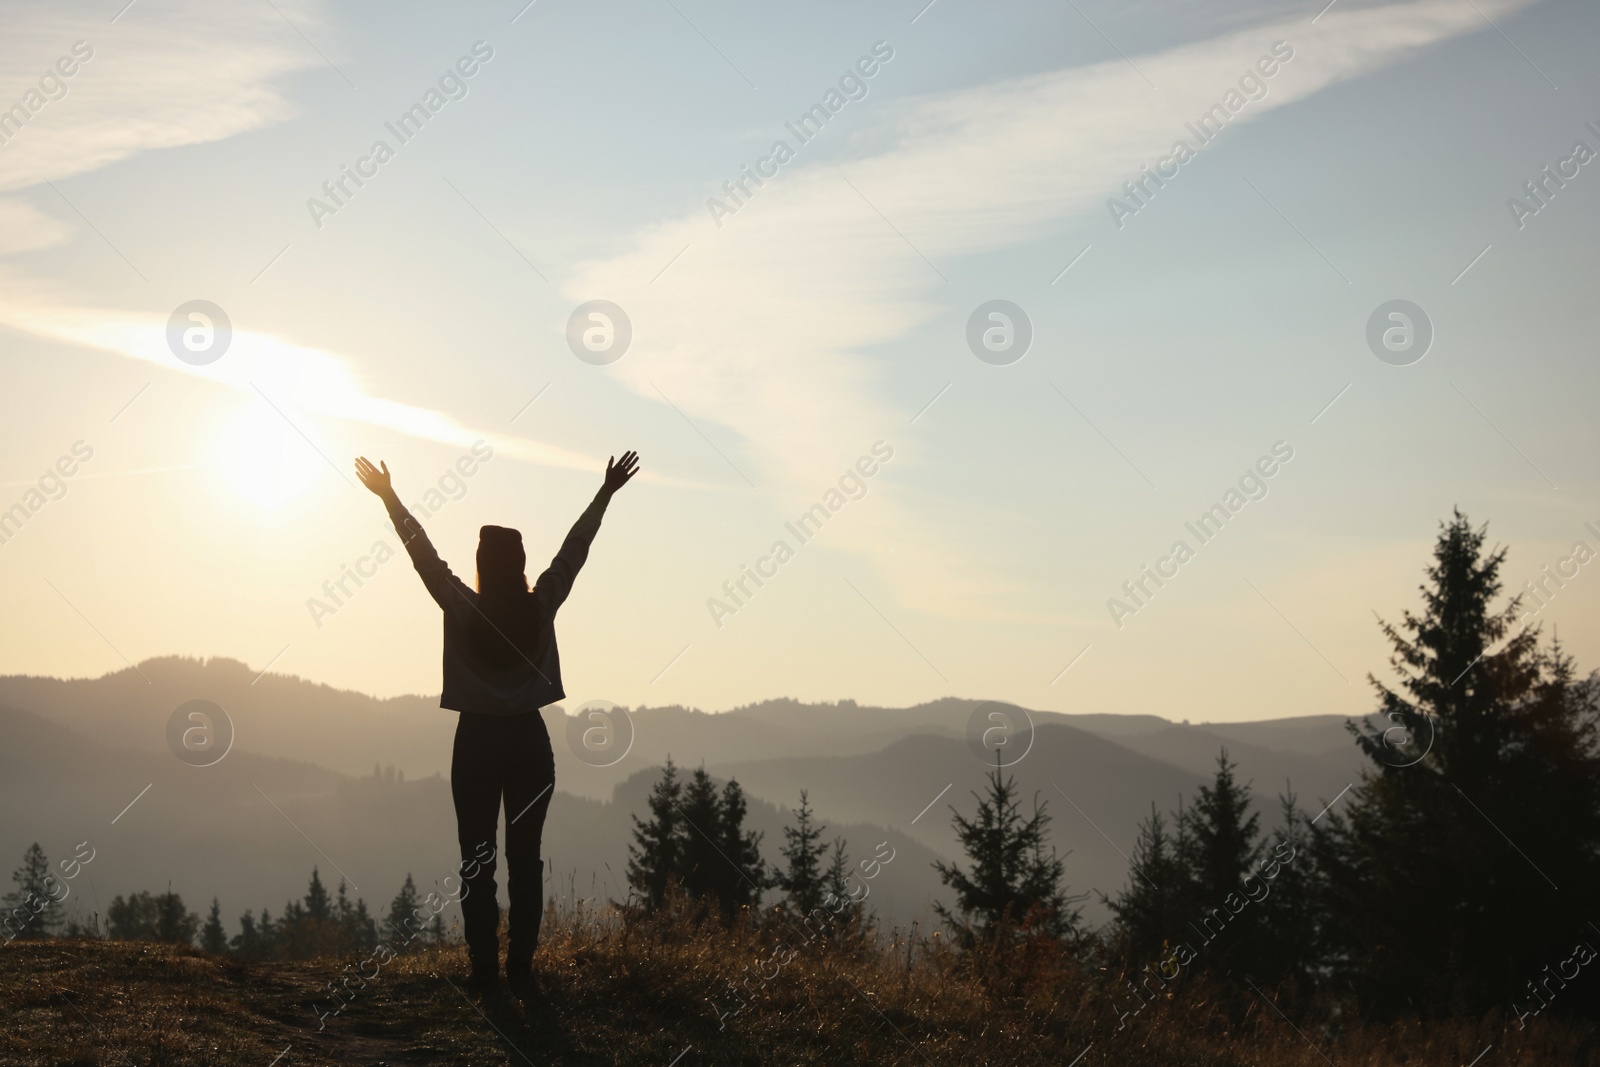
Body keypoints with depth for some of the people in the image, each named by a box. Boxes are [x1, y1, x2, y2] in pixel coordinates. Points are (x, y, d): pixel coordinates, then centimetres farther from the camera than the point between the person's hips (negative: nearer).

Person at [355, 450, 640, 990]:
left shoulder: (463, 610, -9)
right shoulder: (541, 606, -4)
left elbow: (422, 553, -1)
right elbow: (574, 549, 5)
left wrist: (389, 497, 8)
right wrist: (606, 493, 14)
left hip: (478, 742, -1)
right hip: (530, 741, 2)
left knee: (476, 860, 2)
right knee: (526, 859, 4)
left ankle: (484, 968, -1)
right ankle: (521, 966, 3)